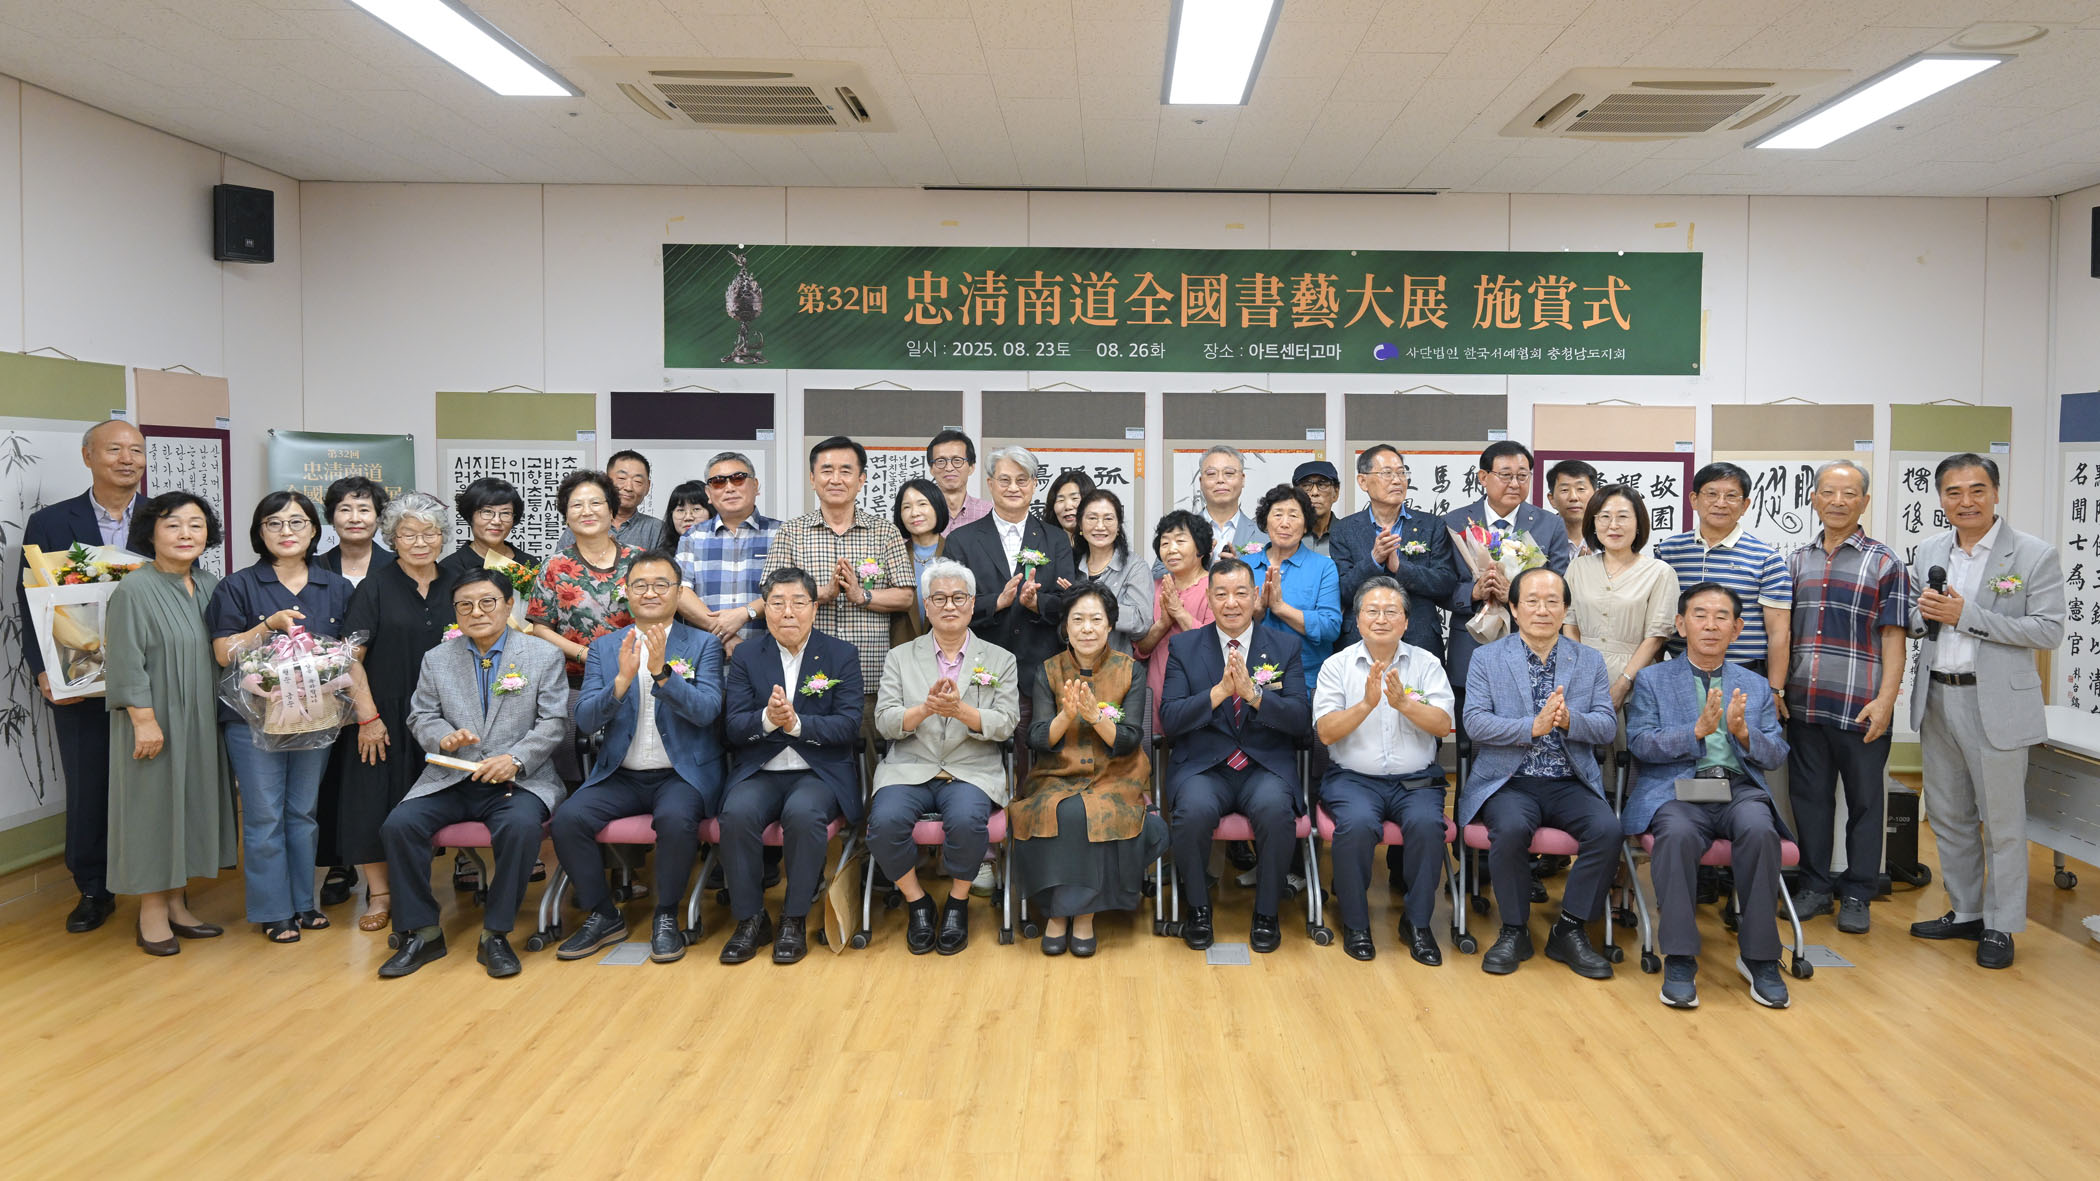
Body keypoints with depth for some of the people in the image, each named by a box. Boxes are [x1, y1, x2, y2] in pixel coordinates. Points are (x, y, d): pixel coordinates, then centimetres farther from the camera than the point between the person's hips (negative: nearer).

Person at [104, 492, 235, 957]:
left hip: (201, 723, 6)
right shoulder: (135, 590, -13)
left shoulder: (210, 586, 7)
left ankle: (177, 903, 23)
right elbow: (125, 663, -16)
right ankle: (151, 910, 13)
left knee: (192, 805, 12)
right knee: (154, 804, 1)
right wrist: (144, 720, -19)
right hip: (155, 722, -6)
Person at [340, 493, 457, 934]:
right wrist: (367, 716, -12)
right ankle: (380, 893, 12)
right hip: (387, 716, -2)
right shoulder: (376, 588, -2)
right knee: (376, 799, -1)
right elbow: (352, 658, -6)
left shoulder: (457, 586, 6)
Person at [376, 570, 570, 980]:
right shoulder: (436, 659, 15)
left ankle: (495, 935, -18)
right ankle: (421, 932, -6)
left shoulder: (544, 655, 5)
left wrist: (515, 759, -16)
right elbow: (421, 716, 12)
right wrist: (443, 737, -12)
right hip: (451, 779, 3)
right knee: (398, 824, -22)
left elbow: (553, 722, -1)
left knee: (522, 826, -34)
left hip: (519, 781, -3)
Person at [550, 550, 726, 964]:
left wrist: (662, 672, -27)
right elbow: (585, 720, -2)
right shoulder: (604, 647, 10)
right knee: (568, 818, -22)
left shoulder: (703, 644, 3)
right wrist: (622, 679, -19)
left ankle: (666, 916, -10)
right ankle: (603, 916, -1)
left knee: (676, 818, -34)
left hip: (681, 774, -3)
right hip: (620, 776, 3)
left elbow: (707, 710, -12)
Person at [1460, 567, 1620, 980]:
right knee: (1511, 829, -33)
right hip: (1510, 781, -2)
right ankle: (1515, 931, -10)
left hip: (1571, 783, 2)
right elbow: (1475, 722, -6)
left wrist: (1569, 721, -17)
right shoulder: (1486, 658, 6)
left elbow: (1607, 726, 4)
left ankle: (1569, 931, -7)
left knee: (1607, 829, -26)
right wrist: (1534, 727, -19)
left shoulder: (1590, 661, 13)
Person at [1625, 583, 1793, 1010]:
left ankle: (1758, 955, -19)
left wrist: (1743, 732, -9)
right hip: (1677, 788, -2)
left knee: (1759, 831, -33)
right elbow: (1640, 743, 0)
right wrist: (1698, 730, -14)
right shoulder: (1652, 679, 14)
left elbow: (1776, 755, 12)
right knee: (1677, 834, -36)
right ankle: (1679, 959, -27)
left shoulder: (1755, 686, 22)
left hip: (1739, 788, 2)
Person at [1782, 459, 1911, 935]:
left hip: (1860, 708, -3)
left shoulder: (1884, 563, 1)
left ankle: (1857, 895, 17)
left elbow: (1893, 638, -4)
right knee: (1809, 796, 10)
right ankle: (1815, 887, 22)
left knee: (1863, 801, 6)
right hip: (1804, 704, 4)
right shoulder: (1797, 561, 11)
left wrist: (1885, 700, -12)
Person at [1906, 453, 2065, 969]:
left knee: (2002, 822, 3)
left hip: (1996, 703, -5)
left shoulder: (2035, 555, -7)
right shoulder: (1929, 551, 9)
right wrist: (1925, 613, -8)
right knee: (1948, 816, 14)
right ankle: (1964, 913, 28)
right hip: (1936, 700, 5)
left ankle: (2001, 926, 16)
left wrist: (1966, 615, -19)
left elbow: (2050, 630, -13)